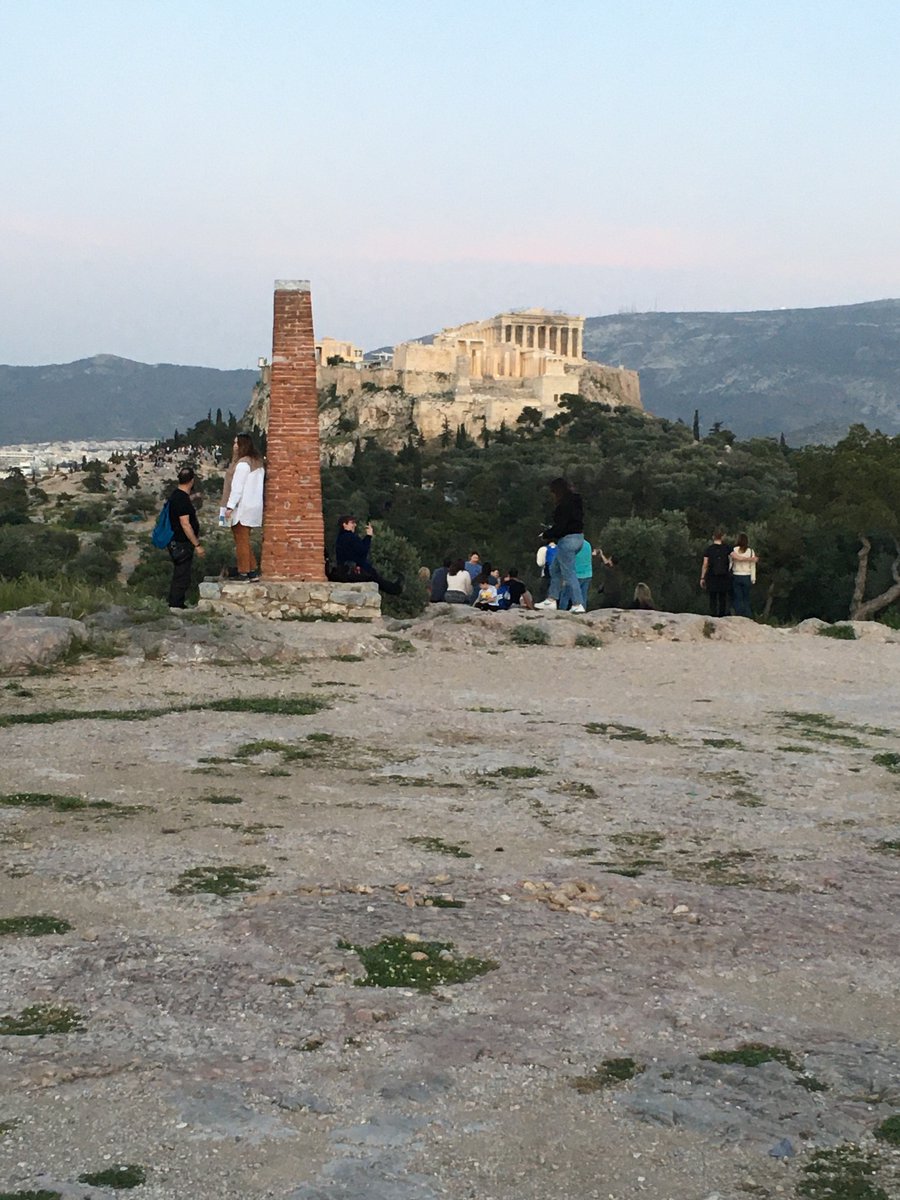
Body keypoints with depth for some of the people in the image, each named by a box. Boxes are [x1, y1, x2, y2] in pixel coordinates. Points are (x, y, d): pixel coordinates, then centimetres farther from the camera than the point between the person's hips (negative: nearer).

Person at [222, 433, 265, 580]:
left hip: (242, 507, -9)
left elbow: (237, 487, -18)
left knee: (241, 541, -3)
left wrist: (230, 506, -17)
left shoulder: (243, 463, -15)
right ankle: (253, 570, 15)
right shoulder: (258, 463, 12)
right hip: (254, 506, 9)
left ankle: (243, 572, 1)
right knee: (244, 541, 16)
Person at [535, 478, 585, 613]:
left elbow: (560, 526, -21)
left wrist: (547, 534, -5)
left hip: (567, 539, -10)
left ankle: (578, 605, -8)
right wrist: (552, 532, 15)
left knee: (568, 572, -6)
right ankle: (552, 600, 24)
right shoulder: (576, 501, 12)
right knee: (555, 569, 20)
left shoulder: (565, 504, -18)